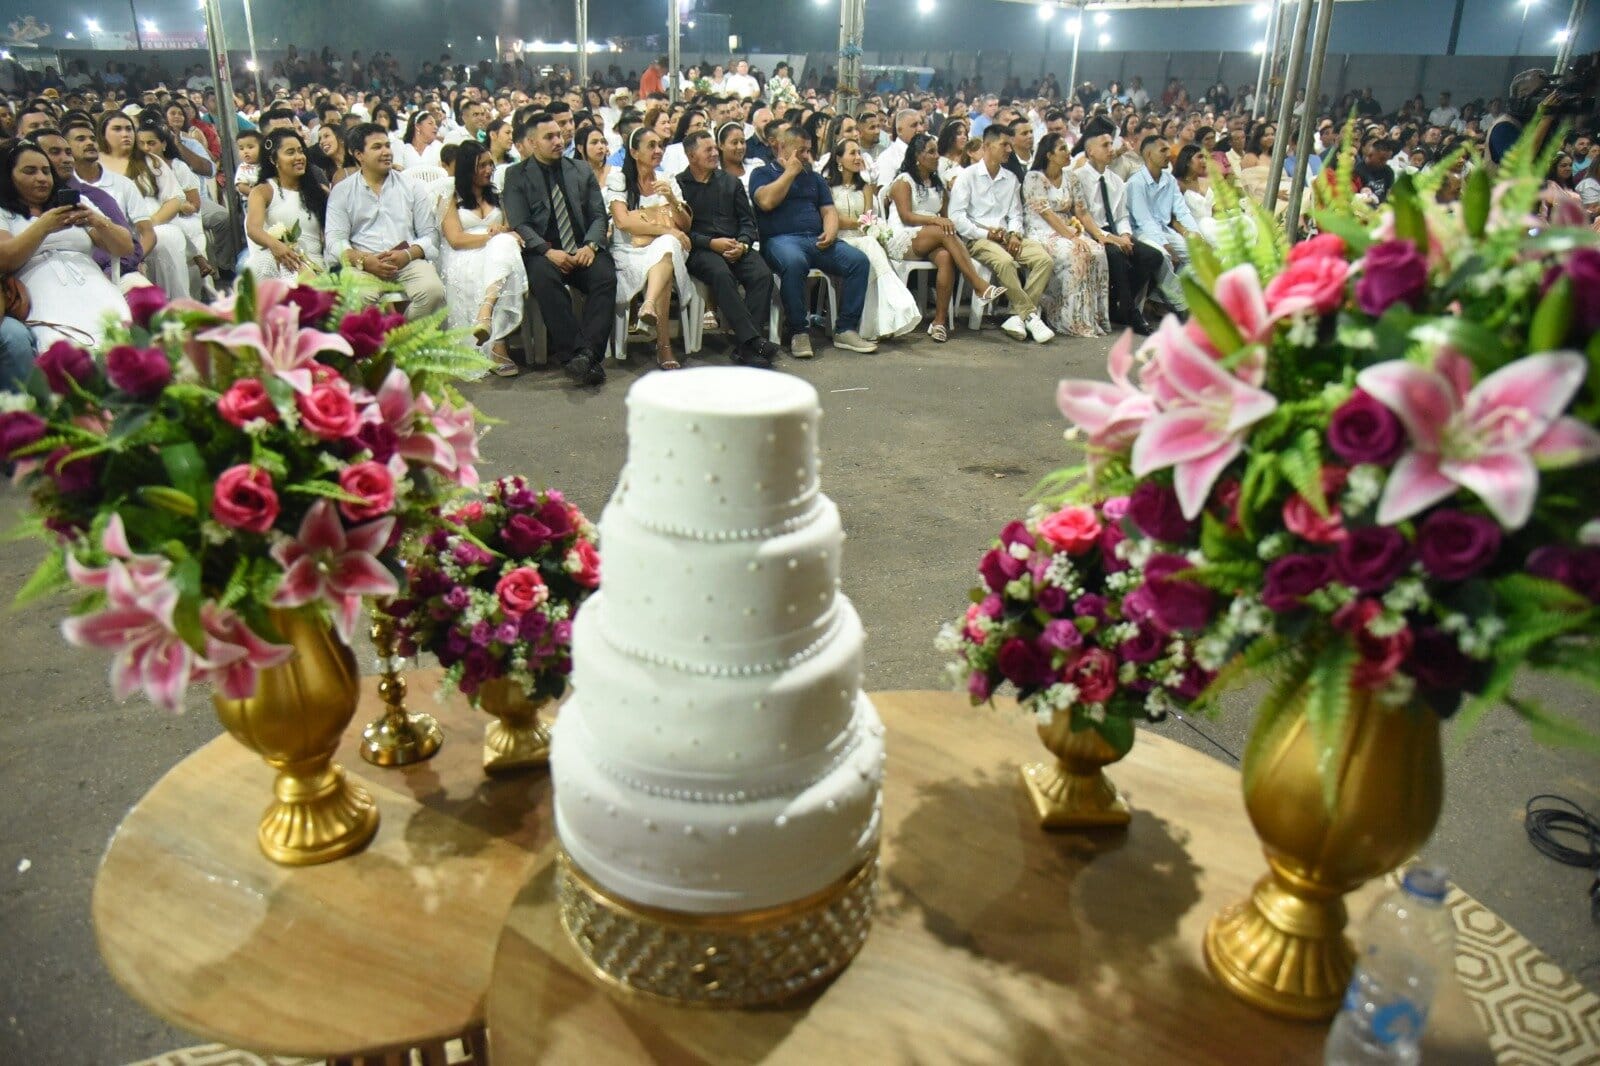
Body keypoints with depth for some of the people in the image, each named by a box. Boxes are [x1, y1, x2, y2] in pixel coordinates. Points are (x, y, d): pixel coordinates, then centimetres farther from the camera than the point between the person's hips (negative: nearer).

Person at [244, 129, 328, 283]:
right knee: (263, 262, -38)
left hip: (313, 261, 0)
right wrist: (274, 244, -30)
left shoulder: (320, 191, 21)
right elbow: (253, 228, -7)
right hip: (276, 259, 0)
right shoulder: (263, 191, 11)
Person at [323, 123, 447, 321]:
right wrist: (364, 261, -16)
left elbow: (430, 234, 11)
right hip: (363, 264, -1)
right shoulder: (342, 192, 14)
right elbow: (335, 240, 5)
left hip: (409, 261, 2)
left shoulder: (412, 187, 17)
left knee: (433, 291, -31)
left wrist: (408, 255, -10)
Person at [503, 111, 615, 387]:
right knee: (543, 278, -36)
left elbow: (599, 215, 12)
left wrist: (591, 245, -9)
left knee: (606, 276, -30)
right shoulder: (517, 175, 9)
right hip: (543, 251, -2)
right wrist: (548, 251, -18)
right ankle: (573, 355, -37)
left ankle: (587, 352, -36)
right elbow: (519, 223, -1)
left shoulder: (582, 171, 18)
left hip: (583, 249, 2)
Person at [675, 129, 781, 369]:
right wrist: (711, 243, -13)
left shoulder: (731, 182, 21)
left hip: (735, 248, 4)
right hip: (699, 250, -4)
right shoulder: (679, 185, 8)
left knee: (763, 273, -27)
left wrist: (742, 244, -4)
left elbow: (748, 220, 17)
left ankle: (744, 347, -30)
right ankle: (753, 340, -40)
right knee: (721, 274, -37)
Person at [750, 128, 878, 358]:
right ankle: (798, 331, -27)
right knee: (794, 263, -40)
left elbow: (829, 210, 19)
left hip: (817, 241, 5)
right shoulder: (763, 173, 12)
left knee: (859, 261, -18)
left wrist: (831, 231, -4)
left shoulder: (814, 177, 27)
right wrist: (790, 172, 1)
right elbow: (767, 201, -9)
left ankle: (845, 330, -16)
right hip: (781, 239, -5)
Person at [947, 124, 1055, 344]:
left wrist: (1014, 234, -3)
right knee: (1004, 261, -37)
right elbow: (956, 216, -6)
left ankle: (1018, 317, -23)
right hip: (977, 239, -6)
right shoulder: (968, 175, 1)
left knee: (1044, 259, -21)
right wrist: (985, 233, -14)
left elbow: (1015, 214, 19)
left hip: (1006, 237, 6)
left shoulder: (1011, 179, 19)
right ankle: (1030, 316, -26)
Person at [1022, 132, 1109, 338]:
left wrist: (1076, 222, -7)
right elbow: (1046, 213, -15)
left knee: (1097, 252, -22)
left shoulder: (1069, 178, 16)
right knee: (1074, 254, -33)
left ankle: (1094, 316, -18)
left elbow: (1079, 209, 16)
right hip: (1041, 233, -6)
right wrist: (1071, 236, -21)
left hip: (1066, 231, 6)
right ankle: (1072, 320, -25)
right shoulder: (1034, 178, -6)